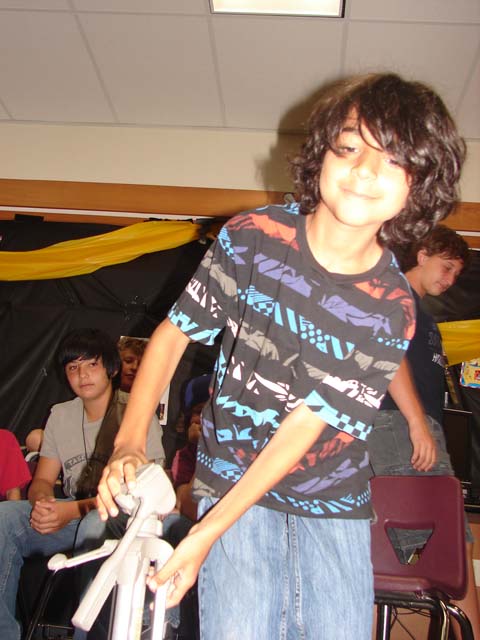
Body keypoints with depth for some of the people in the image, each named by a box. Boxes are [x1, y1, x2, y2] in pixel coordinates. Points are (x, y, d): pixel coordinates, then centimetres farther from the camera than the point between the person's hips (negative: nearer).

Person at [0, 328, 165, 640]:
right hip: (71, 517, 5)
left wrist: (76, 509, -23)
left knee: (96, 523, -40)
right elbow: (42, 480, 12)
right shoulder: (60, 415, 14)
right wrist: (42, 503, -15)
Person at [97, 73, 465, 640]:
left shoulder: (393, 311, -14)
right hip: (230, 477, -1)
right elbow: (173, 333, -4)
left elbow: (304, 427, -18)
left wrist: (205, 534, -20)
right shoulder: (252, 237, -13)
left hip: (334, 500, 1)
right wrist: (129, 442, -16)